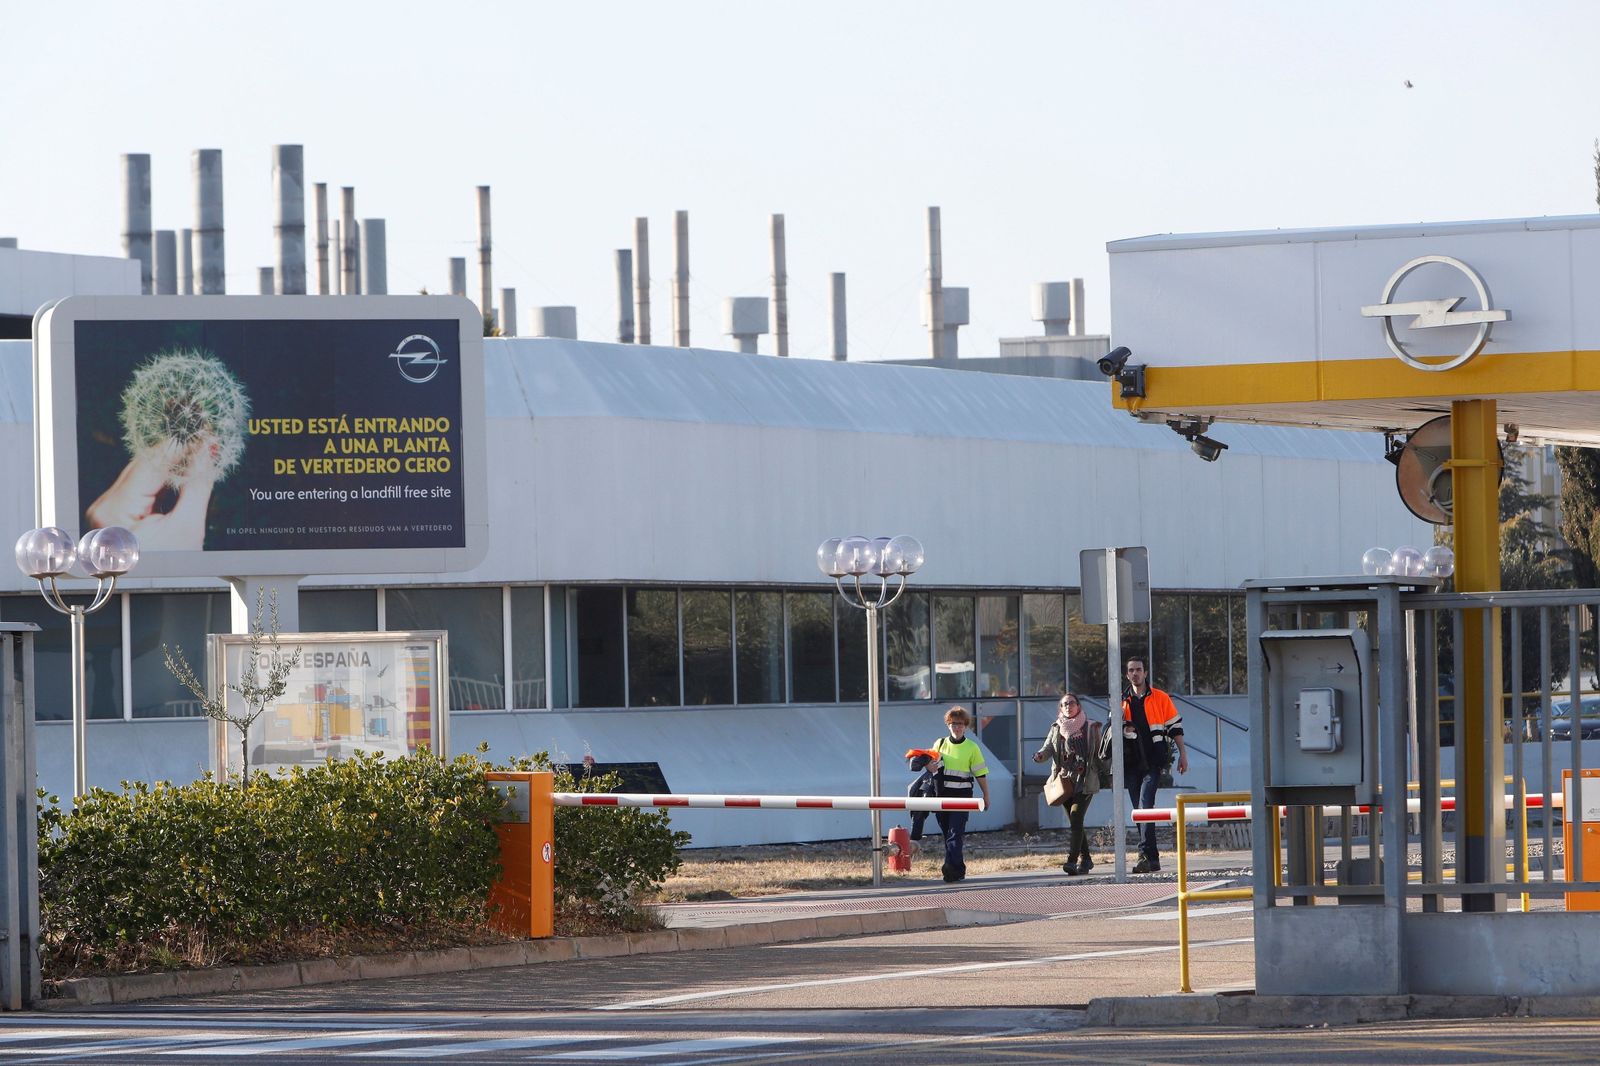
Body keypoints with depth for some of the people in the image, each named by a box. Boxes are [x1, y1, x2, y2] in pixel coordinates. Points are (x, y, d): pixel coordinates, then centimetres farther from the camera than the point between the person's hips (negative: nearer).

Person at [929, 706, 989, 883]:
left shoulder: (971, 747, 1)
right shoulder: (940, 744, 11)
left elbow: (980, 773, 4)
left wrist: (986, 796, 5)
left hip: (962, 795, -4)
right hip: (942, 795, 4)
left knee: (955, 832, -15)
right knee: (947, 833, 7)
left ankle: (952, 866, -25)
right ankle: (958, 869, 15)